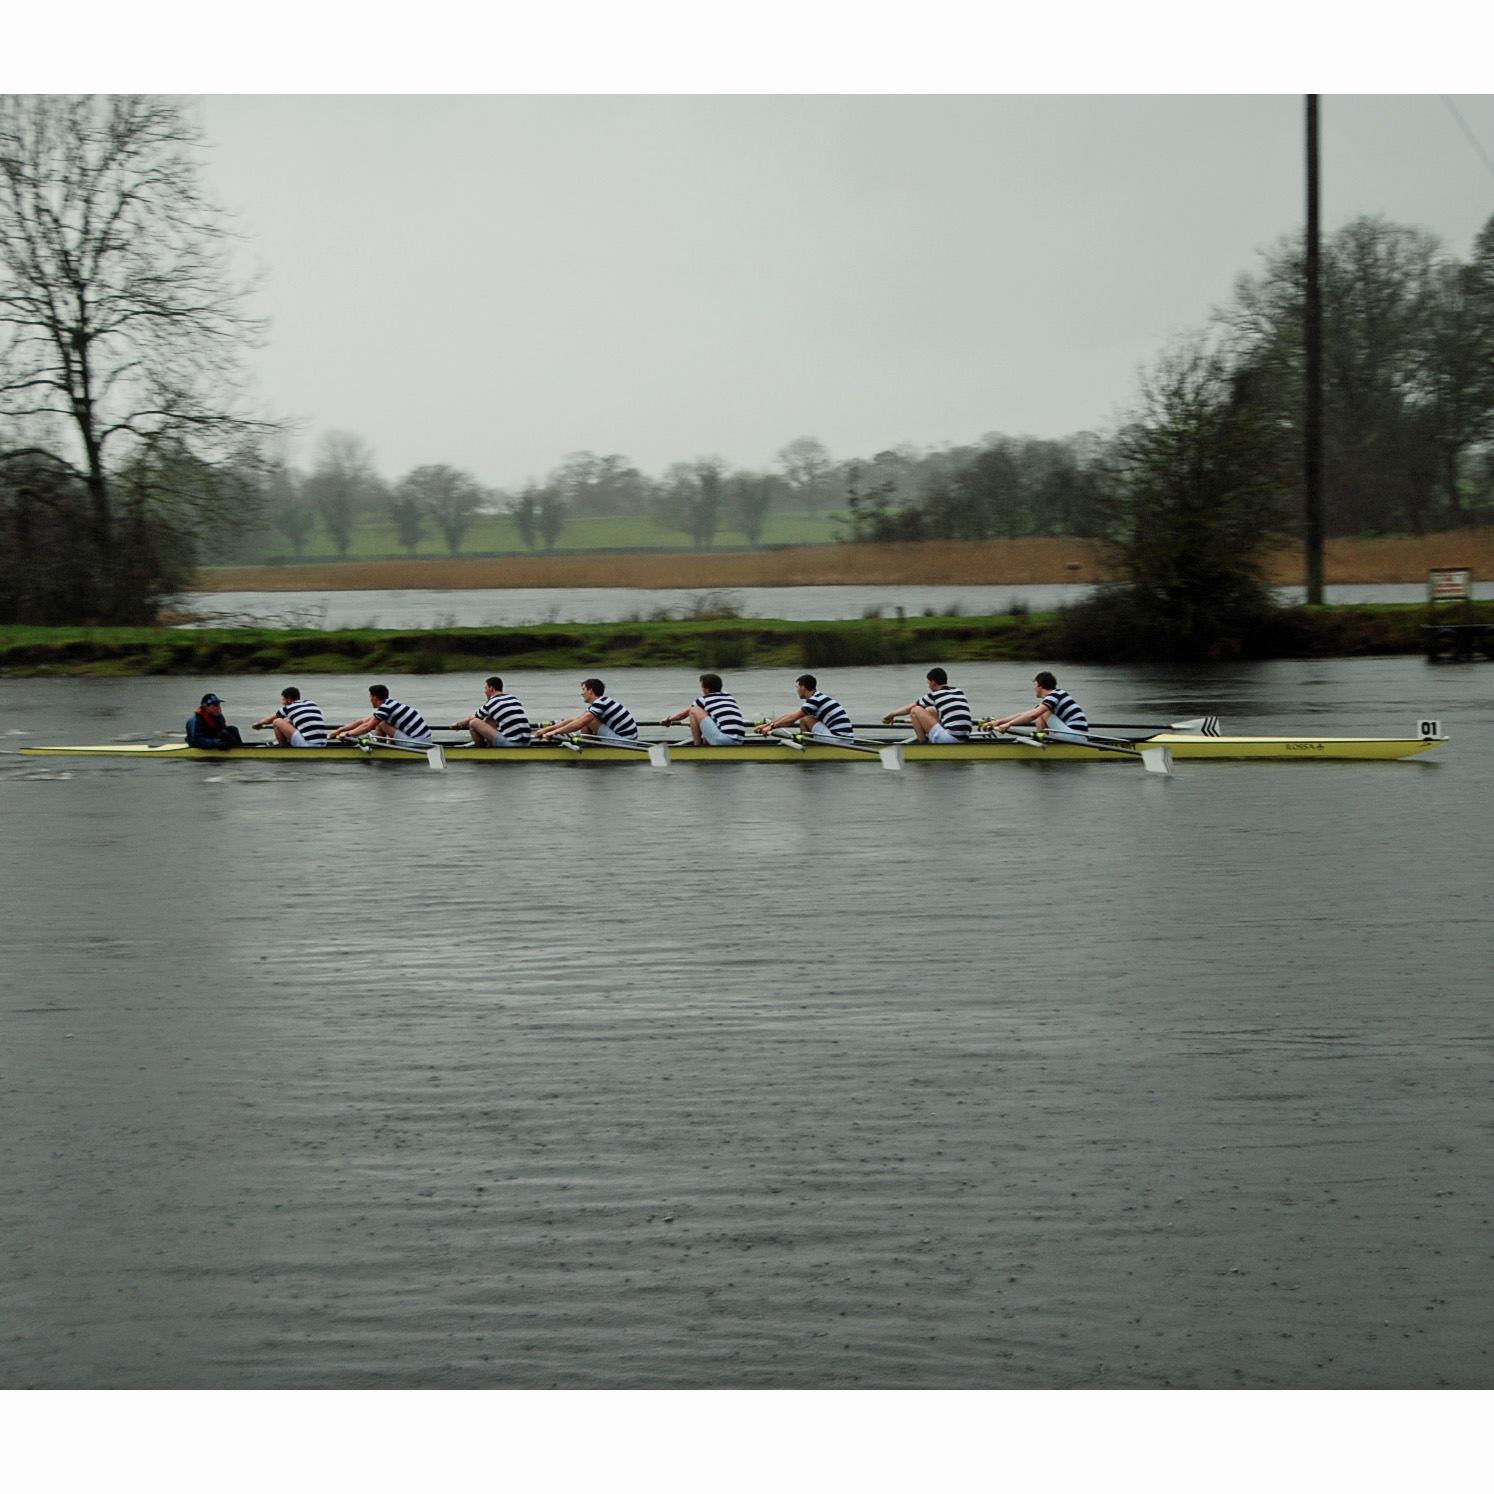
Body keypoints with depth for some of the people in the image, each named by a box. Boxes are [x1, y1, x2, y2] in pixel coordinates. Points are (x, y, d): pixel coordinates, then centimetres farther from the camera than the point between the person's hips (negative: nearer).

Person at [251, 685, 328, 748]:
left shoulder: (289, 708, 4)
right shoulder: (312, 703, 17)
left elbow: (271, 719, 24)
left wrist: (259, 723, 46)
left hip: (306, 745, -7)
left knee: (277, 722, 4)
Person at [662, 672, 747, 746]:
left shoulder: (704, 700, 5)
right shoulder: (730, 697, 23)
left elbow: (684, 713, 20)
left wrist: (669, 719, 40)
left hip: (723, 740, -8)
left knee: (694, 710, 1)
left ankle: (698, 746, 6)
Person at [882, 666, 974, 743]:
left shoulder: (934, 696, -1)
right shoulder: (959, 692, 17)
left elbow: (908, 709, 12)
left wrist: (891, 714, 31)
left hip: (950, 740, -7)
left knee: (915, 710, 2)